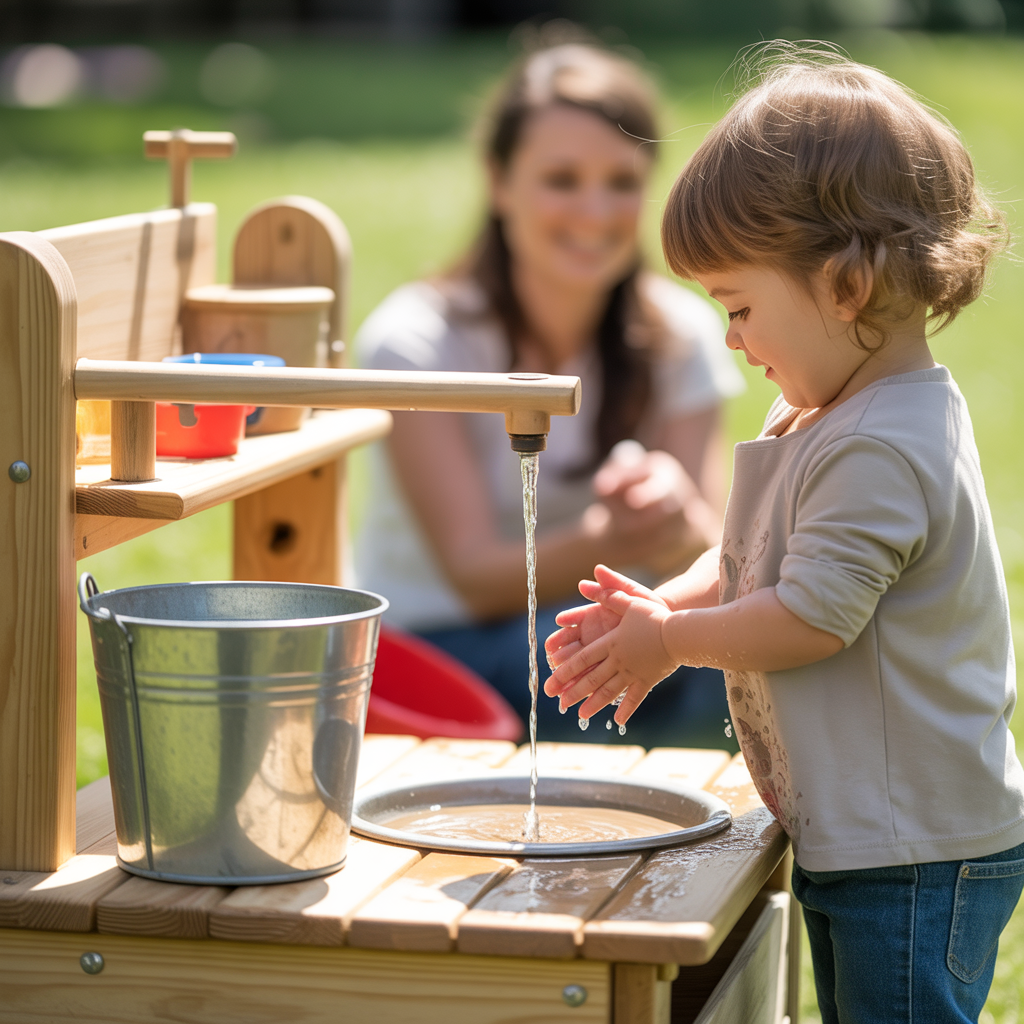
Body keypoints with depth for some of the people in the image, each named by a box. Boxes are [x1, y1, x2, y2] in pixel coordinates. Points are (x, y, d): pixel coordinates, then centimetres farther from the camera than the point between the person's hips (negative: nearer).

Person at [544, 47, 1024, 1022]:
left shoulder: (882, 449, -23)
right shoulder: (820, 416, 12)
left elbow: (812, 614, -23)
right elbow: (751, 561, 19)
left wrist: (671, 642, -9)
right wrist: (662, 605, 0)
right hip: (858, 839, 11)